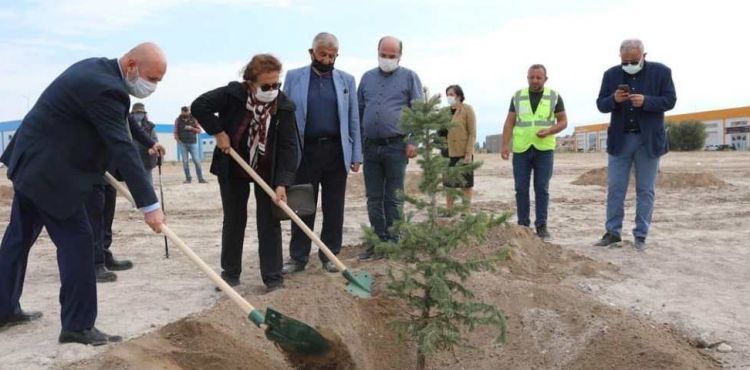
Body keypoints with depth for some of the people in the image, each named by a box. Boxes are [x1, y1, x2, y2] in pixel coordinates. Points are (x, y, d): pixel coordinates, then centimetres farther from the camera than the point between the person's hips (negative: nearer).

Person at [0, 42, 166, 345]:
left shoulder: (98, 69, 7)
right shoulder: (105, 88, -25)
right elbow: (122, 149, -28)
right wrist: (149, 205, -27)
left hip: (31, 160, 11)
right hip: (47, 169, -11)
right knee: (76, 240, -6)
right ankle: (78, 325, 1)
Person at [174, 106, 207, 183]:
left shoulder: (194, 119, 5)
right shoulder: (178, 120, 7)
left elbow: (199, 131, 5)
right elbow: (175, 132, 8)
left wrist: (192, 128, -12)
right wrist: (178, 140, -8)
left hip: (193, 143, 0)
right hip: (183, 144, 0)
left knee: (197, 161, -6)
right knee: (185, 162, -1)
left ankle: (200, 178, -4)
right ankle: (188, 178, 7)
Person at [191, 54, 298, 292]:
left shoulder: (284, 106, -18)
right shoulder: (232, 94, -19)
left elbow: (288, 146, -19)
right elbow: (199, 106, -11)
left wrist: (282, 182, -27)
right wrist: (218, 132, -19)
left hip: (268, 172, 0)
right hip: (233, 169, 0)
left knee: (269, 223, -2)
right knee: (234, 220, 9)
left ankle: (273, 277, 4)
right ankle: (230, 273, 22)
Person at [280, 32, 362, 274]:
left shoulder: (346, 80, 8)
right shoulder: (293, 77, 4)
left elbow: (353, 120, 8)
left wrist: (356, 155, 2)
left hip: (336, 152, 1)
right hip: (304, 152, -1)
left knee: (334, 208, 6)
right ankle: (298, 257, 13)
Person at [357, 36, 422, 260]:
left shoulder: (409, 77, 2)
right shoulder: (367, 77, 14)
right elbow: (359, 111, 17)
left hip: (396, 146, -4)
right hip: (370, 146, 4)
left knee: (393, 198, 2)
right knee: (373, 198, 8)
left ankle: (392, 241, 11)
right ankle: (378, 240, 17)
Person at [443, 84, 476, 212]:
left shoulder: (467, 109, -4)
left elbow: (472, 133, -8)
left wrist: (469, 153, -15)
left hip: (463, 153, -5)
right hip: (448, 153, 5)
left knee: (465, 184, 4)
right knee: (449, 184, 10)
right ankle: (448, 209, 18)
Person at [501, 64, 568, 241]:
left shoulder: (554, 97, 5)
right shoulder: (518, 96, 8)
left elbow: (563, 121, 6)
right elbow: (509, 122, 6)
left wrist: (549, 131, -13)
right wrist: (505, 144, -5)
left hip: (544, 149, -1)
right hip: (521, 149, 1)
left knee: (542, 188, 0)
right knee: (521, 189, 2)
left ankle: (541, 226, 6)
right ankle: (523, 225, 11)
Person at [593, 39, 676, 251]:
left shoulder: (661, 72, -2)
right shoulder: (611, 74, 3)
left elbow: (670, 101, -6)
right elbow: (601, 105, 3)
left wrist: (645, 101, -22)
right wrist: (614, 99, -19)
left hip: (649, 140, -2)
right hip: (620, 139, 2)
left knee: (645, 190, 4)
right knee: (615, 188, 3)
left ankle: (640, 235, 10)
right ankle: (613, 232, 11)